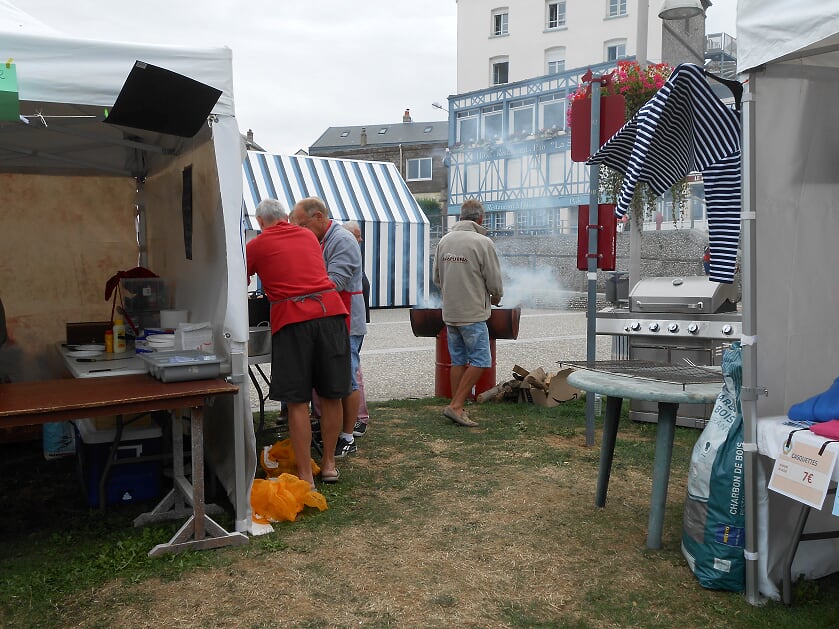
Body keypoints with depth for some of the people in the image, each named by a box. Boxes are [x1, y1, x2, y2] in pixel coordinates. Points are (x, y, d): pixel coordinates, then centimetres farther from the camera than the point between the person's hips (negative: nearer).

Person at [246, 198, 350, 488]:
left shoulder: (257, 245, 10)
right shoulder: (308, 236, 21)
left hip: (292, 318, -4)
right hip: (330, 310, 4)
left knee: (297, 401, 3)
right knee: (331, 395, 11)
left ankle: (305, 475, 6)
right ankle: (329, 464, 25)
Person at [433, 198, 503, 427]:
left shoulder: (444, 240, 6)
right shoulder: (482, 242, -13)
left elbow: (437, 278, 13)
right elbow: (494, 281, -10)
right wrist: (496, 297, 11)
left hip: (449, 312, 7)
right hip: (473, 313, -7)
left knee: (458, 360, 14)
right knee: (480, 360, 1)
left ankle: (457, 408, 18)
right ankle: (456, 405, -3)